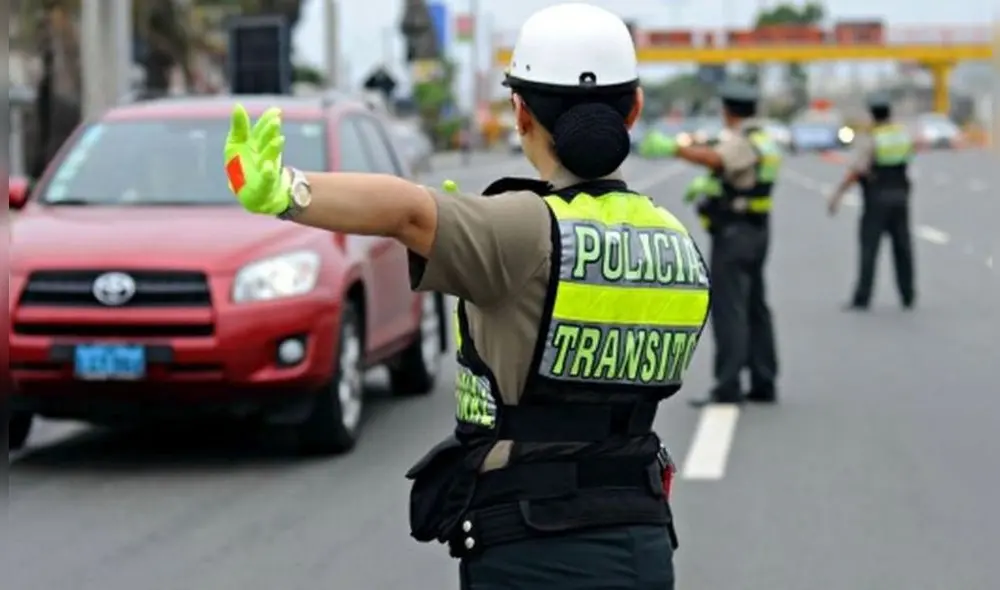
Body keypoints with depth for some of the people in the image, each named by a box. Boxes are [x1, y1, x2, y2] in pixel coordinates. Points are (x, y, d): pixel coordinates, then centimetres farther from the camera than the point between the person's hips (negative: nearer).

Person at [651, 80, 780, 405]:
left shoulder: (739, 141, -16)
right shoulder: (763, 141, 15)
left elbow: (714, 158, -37)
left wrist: (674, 148, -41)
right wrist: (706, 184, 35)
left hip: (733, 232, -10)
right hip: (757, 230, 10)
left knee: (728, 309, -11)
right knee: (754, 308, 15)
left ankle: (728, 387, -15)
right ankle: (763, 384, 19)